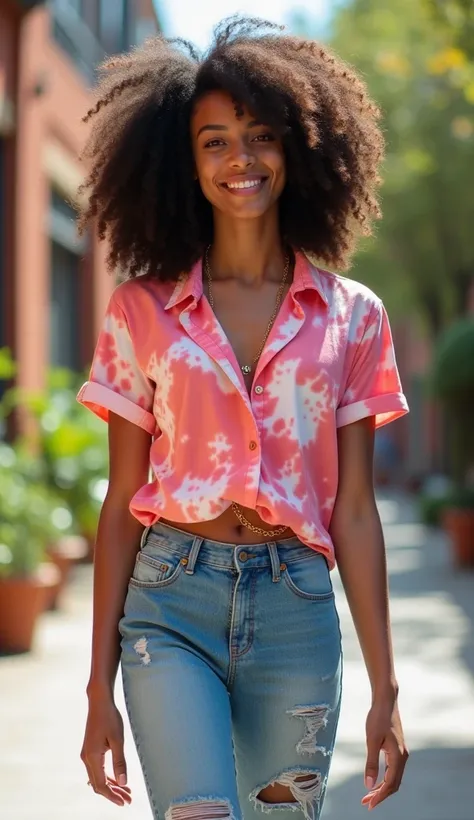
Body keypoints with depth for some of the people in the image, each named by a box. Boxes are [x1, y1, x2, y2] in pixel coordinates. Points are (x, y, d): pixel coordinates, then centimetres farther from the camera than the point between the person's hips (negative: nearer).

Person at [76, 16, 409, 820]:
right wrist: (100, 686, 2)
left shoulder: (351, 317, 6)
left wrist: (384, 690, 3)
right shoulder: (142, 310, 4)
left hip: (297, 609, 1)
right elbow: (121, 503, 4)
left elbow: (353, 512, 6)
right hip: (171, 606, -1)